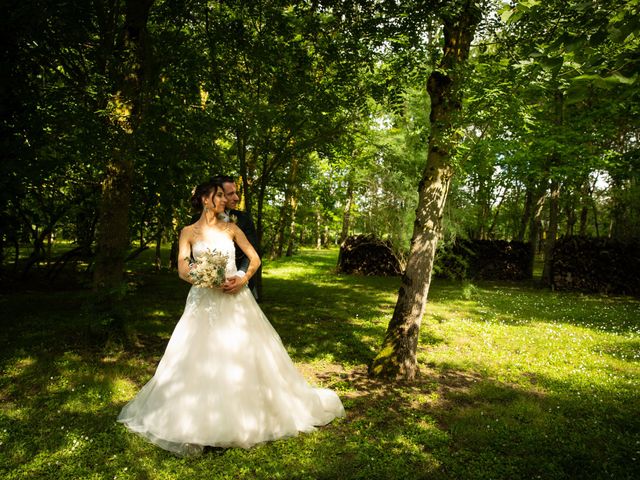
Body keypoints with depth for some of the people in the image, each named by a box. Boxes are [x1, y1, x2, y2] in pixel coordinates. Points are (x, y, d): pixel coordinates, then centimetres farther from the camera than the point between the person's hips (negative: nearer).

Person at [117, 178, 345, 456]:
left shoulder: (231, 228, 8)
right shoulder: (189, 232, 4)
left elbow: (254, 258, 6)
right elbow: (182, 270, -5)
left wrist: (244, 279, -11)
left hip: (235, 300, 1)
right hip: (204, 302, -1)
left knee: (242, 355, 3)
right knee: (201, 360, -1)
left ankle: (246, 416, 22)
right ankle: (199, 421, 16)